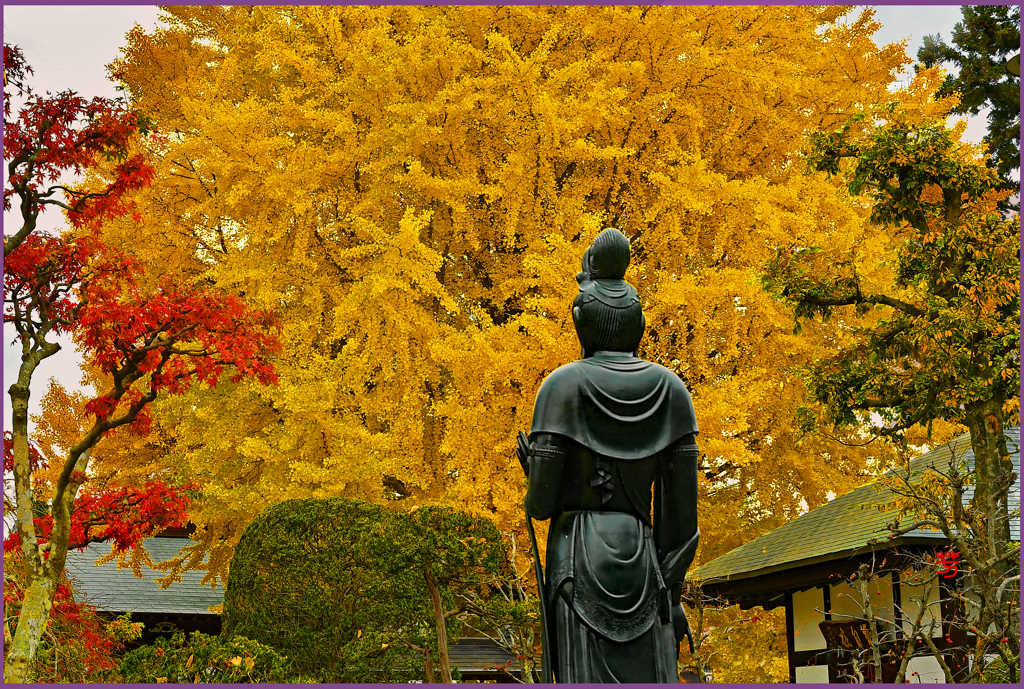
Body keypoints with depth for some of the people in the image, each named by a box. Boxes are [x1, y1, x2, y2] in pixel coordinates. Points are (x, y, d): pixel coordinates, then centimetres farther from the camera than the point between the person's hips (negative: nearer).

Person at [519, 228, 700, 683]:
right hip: (641, 560, 3)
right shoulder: (670, 389, 7)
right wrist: (671, 587, 10)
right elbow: (681, 507, 4)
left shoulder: (564, 385, -2)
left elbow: (541, 501, -5)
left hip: (578, 559, -3)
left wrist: (529, 462, 18)